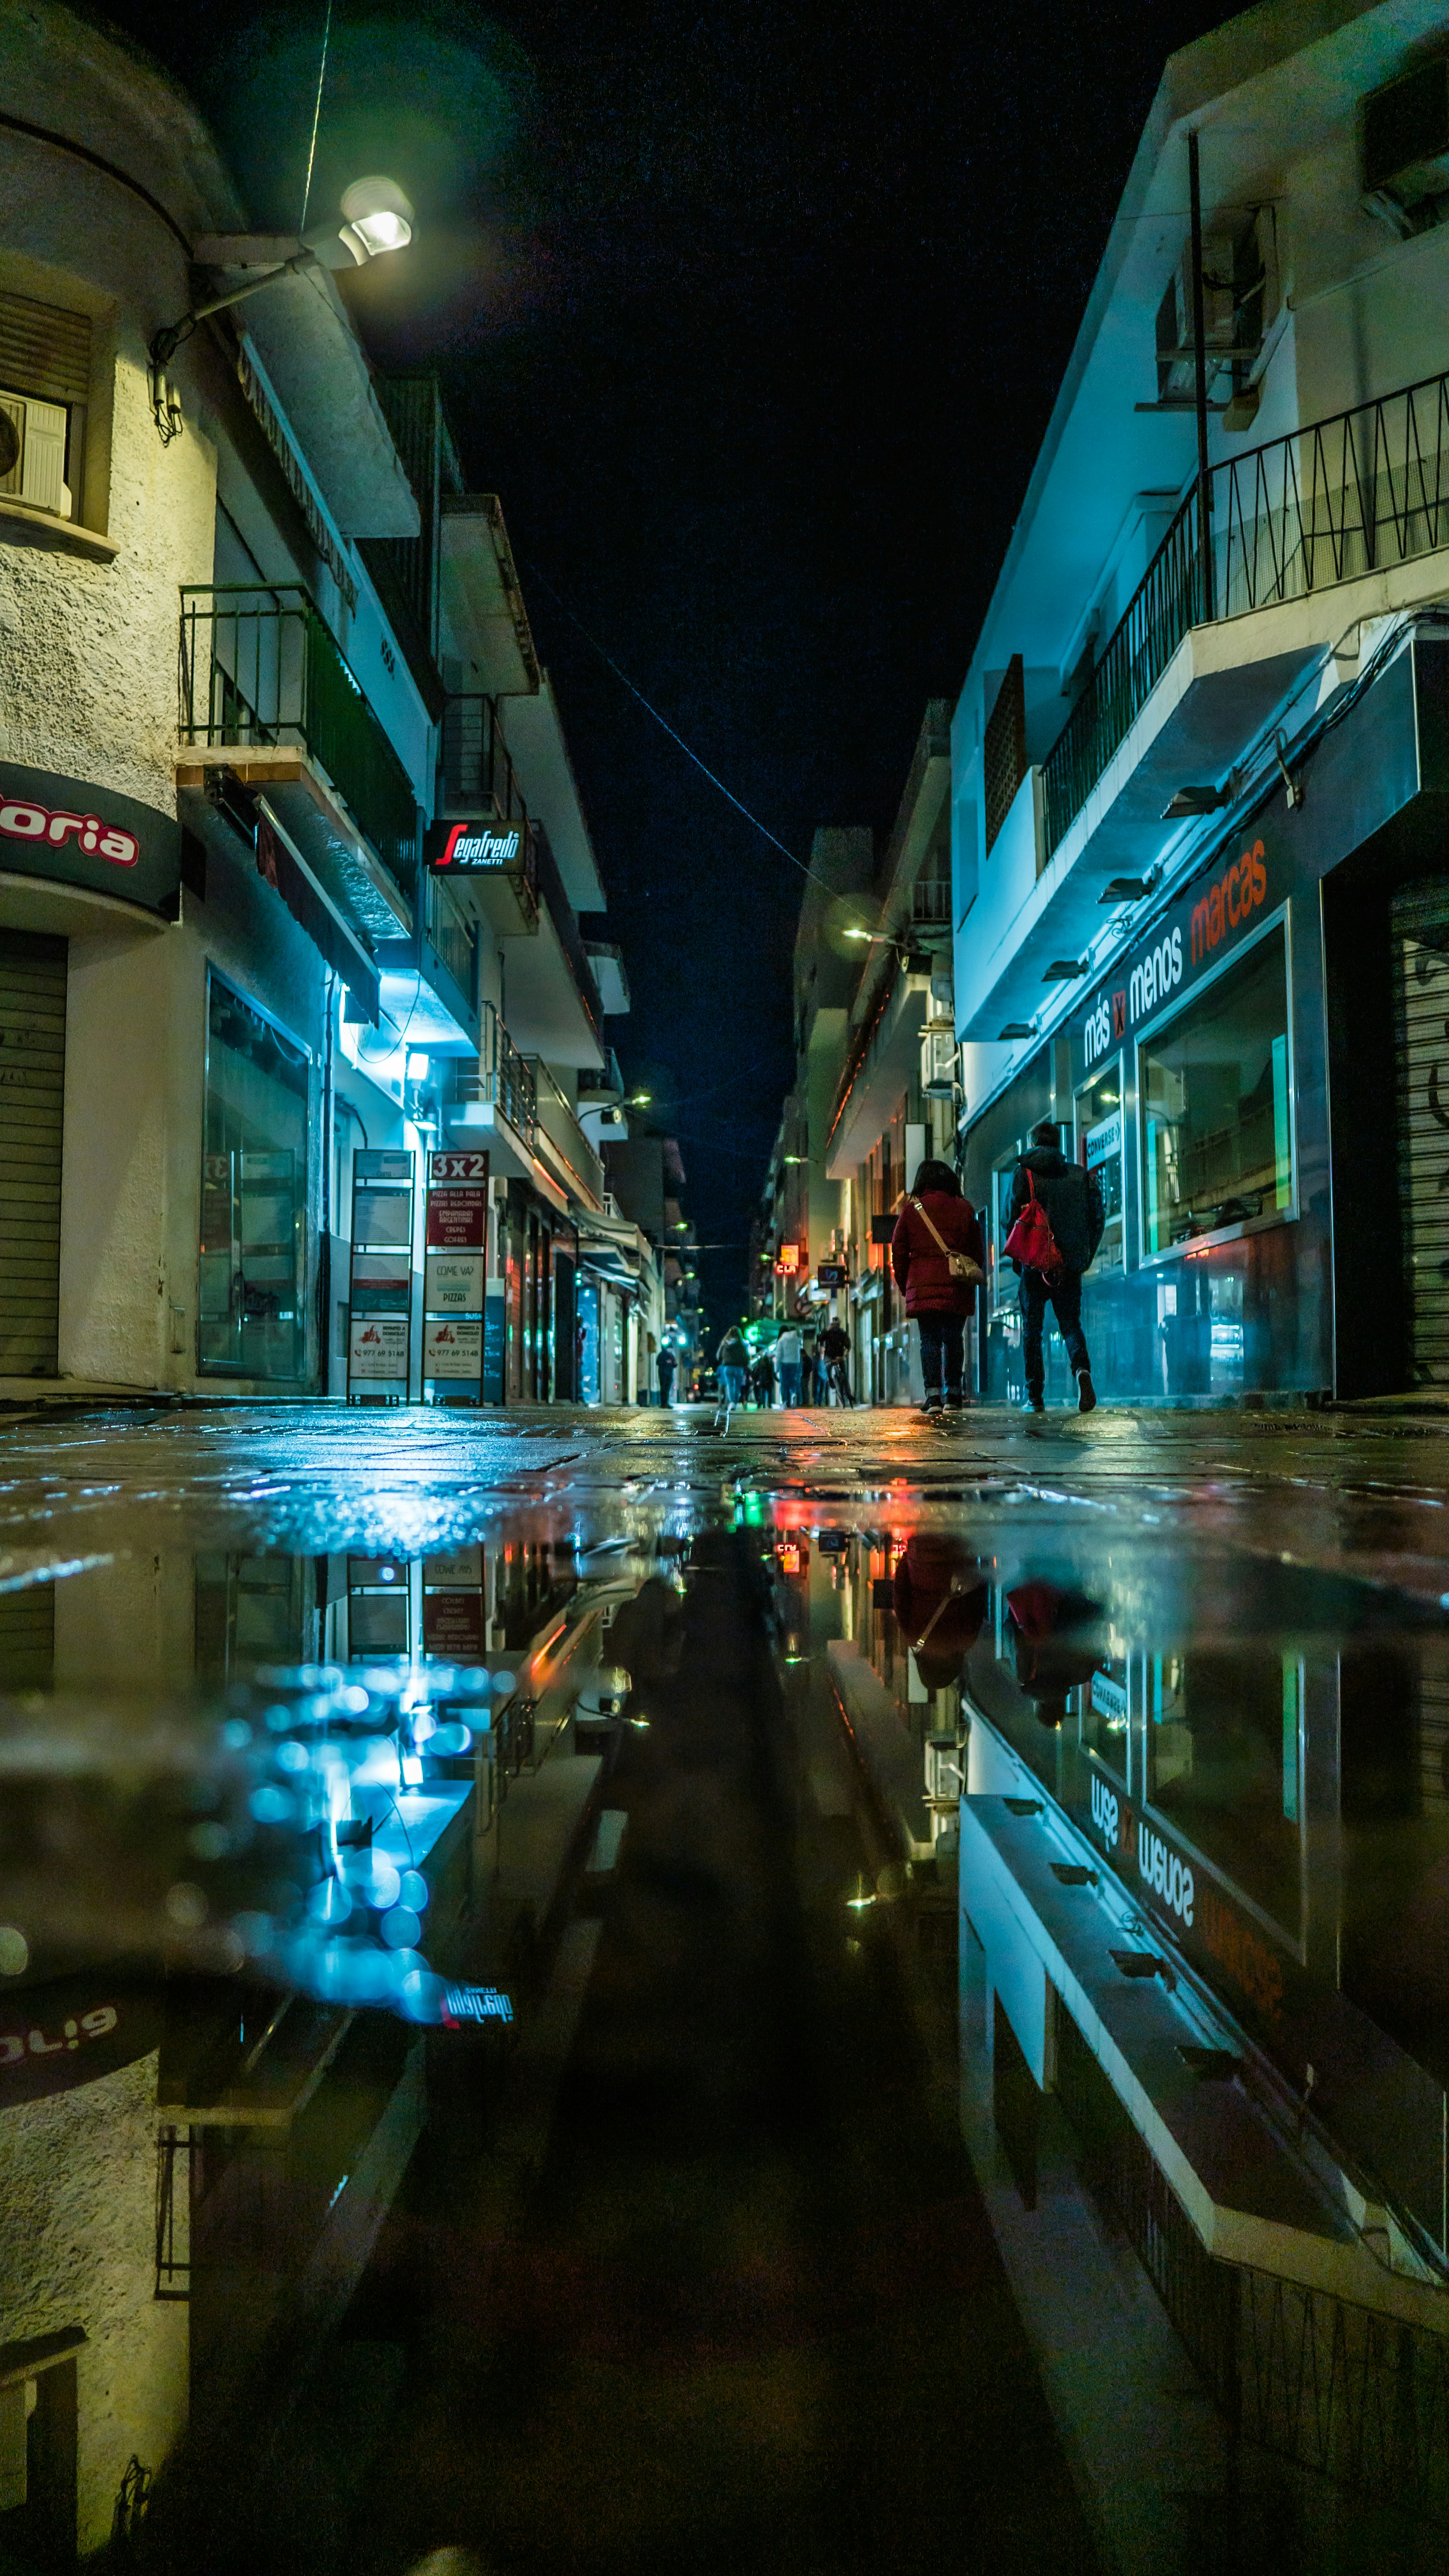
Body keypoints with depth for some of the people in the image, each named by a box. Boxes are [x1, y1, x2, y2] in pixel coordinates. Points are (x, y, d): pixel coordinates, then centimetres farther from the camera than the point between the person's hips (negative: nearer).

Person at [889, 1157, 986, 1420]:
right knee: (954, 1338, 10)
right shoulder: (965, 1209, 7)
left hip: (923, 1286, -1)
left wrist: (904, 1284, 15)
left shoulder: (911, 1210, 6)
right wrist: (975, 1277, 21)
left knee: (929, 1339, 0)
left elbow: (898, 1251, 7)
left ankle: (933, 1395, -10)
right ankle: (953, 1395, 11)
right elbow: (978, 1250, 10)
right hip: (958, 1287, 1)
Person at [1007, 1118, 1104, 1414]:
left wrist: (1018, 1260, 5)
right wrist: (1086, 1256, 12)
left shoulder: (1024, 1173, -1)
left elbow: (1014, 1218, -7)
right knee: (1071, 1323, 11)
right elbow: (1098, 1217, 3)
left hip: (1036, 1265, -2)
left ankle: (1035, 1398, 8)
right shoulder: (1081, 1175, 8)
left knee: (1032, 1331, 8)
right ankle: (1082, 1369, -19)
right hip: (1071, 1266, 2)